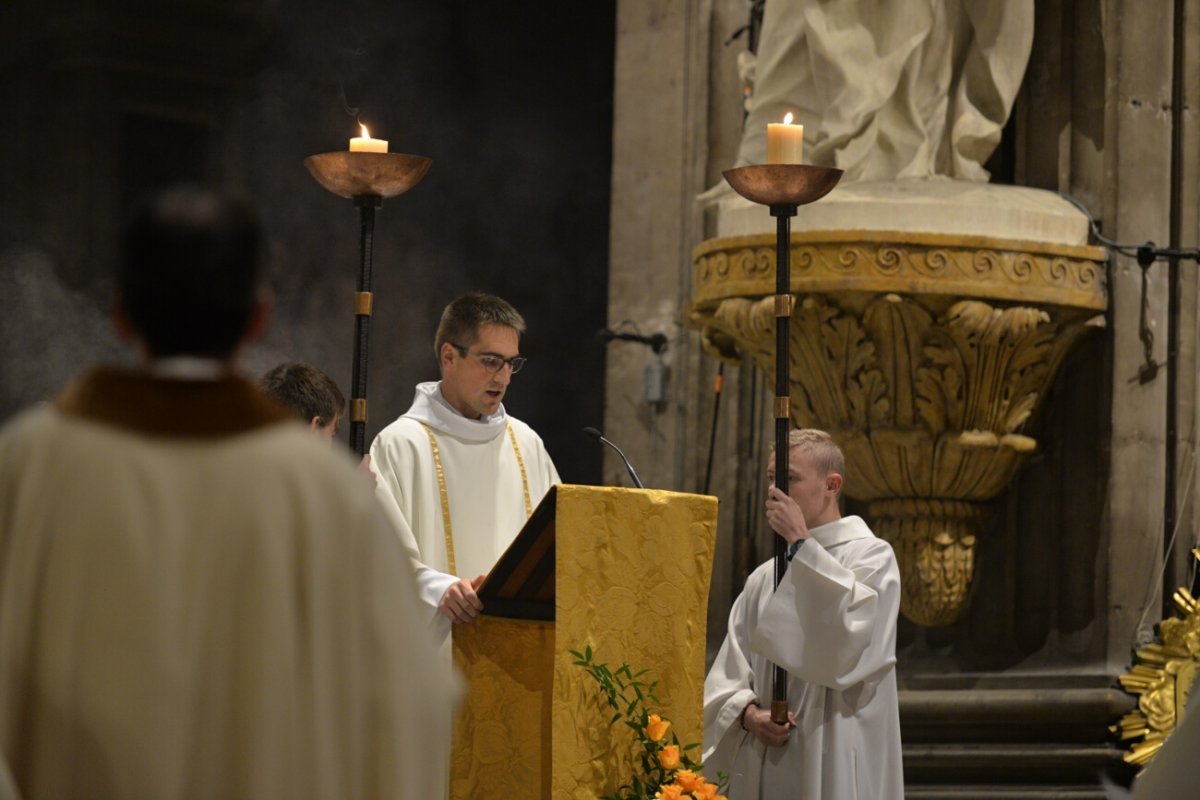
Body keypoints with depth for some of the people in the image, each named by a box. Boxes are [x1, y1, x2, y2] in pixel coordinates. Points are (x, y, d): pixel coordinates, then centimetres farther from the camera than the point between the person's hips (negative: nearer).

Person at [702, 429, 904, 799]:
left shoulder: (871, 556, -2)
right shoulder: (763, 578, 13)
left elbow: (853, 634, -21)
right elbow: (727, 677, 10)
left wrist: (801, 541, -15)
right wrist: (748, 713, -12)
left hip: (833, 769, -5)